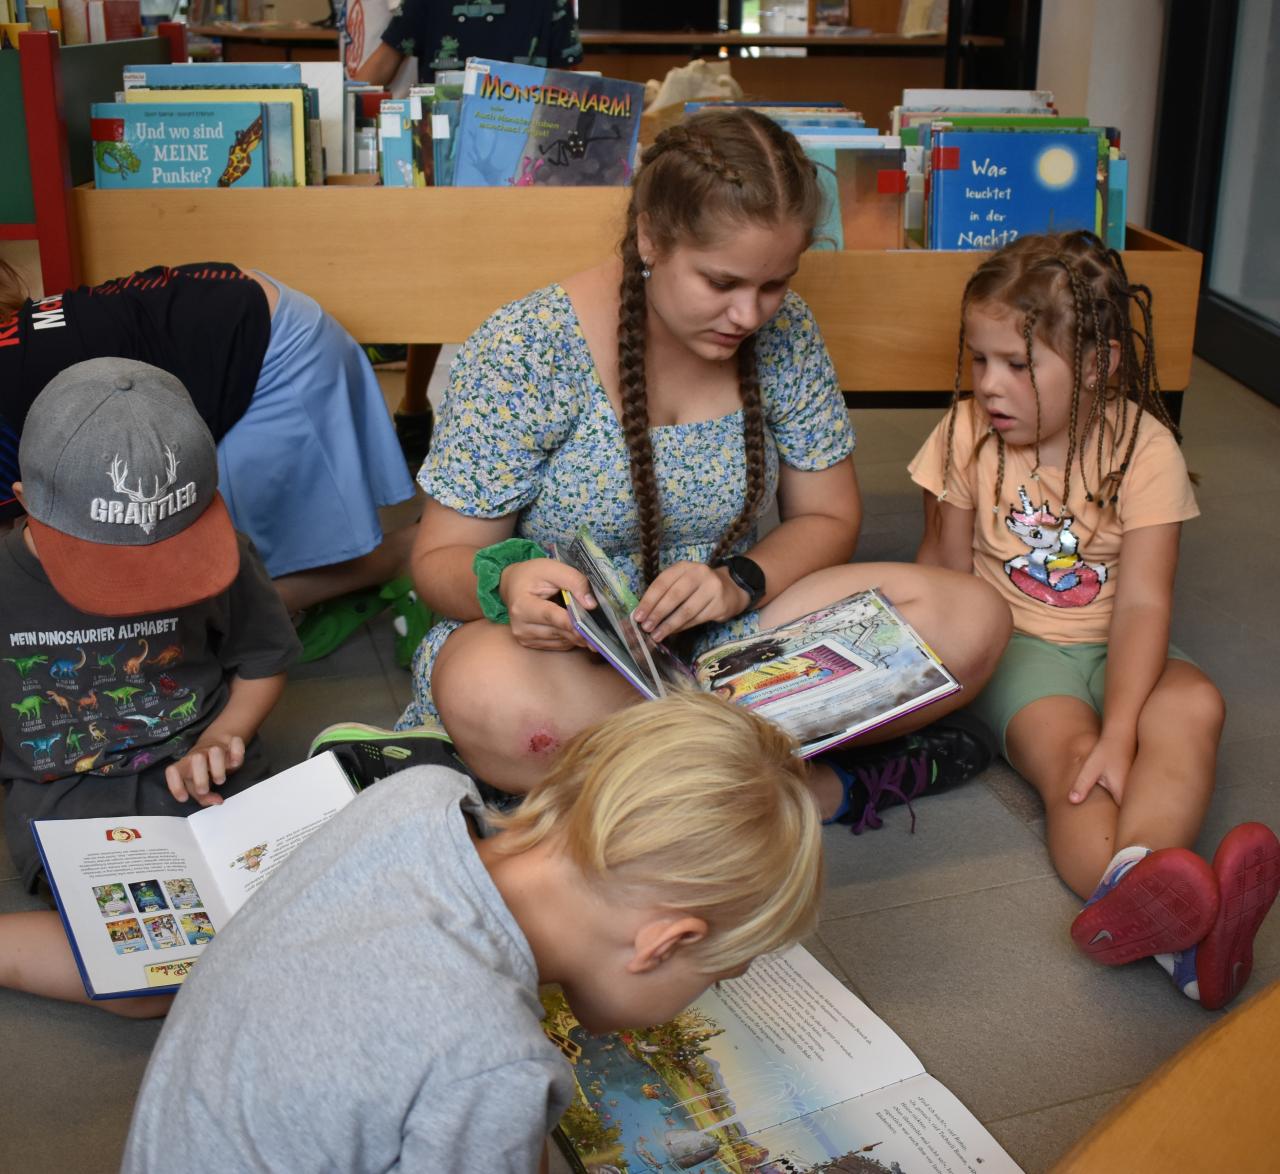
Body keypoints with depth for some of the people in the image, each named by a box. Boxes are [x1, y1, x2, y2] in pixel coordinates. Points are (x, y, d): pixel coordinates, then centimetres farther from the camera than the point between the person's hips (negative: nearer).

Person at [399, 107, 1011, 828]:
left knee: (972, 618, -16)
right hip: (572, 653, -3)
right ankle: (829, 789, -21)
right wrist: (506, 581, -33)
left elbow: (826, 518, 6)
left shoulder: (784, 334, -2)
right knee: (486, 690, -40)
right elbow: (441, 559, -9)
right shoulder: (529, 350, -14)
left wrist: (740, 581, -15)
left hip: (730, 635, 3)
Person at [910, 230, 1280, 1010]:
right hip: (1015, 644, -1)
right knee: (1066, 749, -31)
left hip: (1111, 648, 1)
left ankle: (1134, 883, -56)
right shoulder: (969, 435, -7)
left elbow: (1142, 601, -19)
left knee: (1193, 706, -31)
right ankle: (1171, 933, -57)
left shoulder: (1145, 446, -11)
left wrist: (1119, 732, -32)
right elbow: (944, 572, 0)